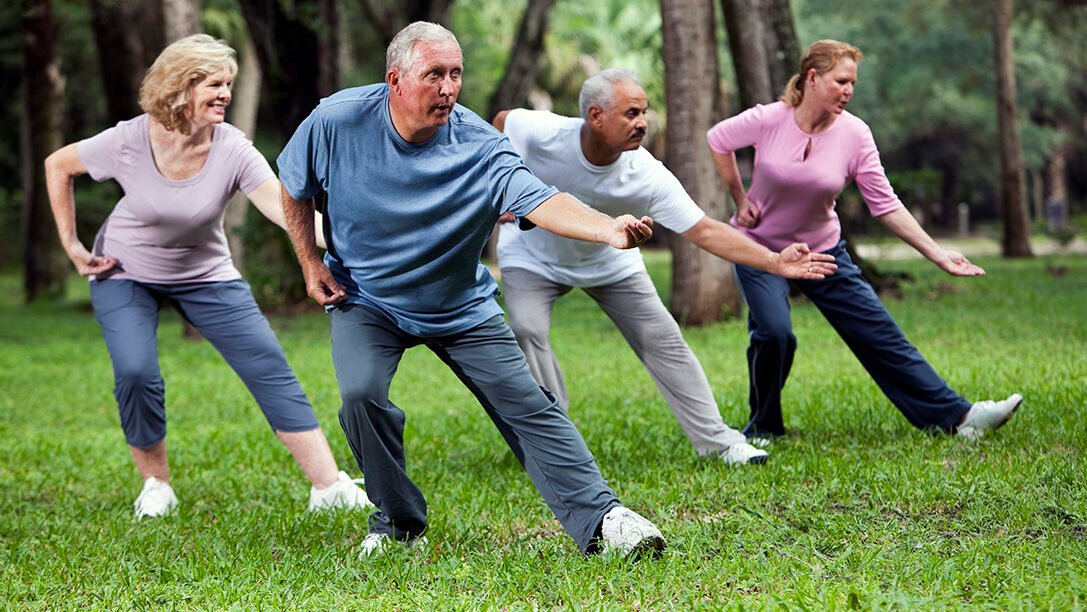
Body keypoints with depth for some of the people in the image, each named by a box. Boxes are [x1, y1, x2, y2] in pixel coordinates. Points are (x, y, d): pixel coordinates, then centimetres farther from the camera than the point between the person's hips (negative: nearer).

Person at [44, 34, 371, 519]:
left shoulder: (232, 150, -22)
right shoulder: (129, 142, -23)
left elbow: (287, 209, -33)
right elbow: (58, 166, -5)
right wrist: (72, 246, -6)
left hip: (205, 275, 1)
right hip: (125, 275, -1)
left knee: (270, 369, -9)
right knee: (135, 373, -22)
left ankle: (329, 487, -6)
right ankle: (156, 484, 3)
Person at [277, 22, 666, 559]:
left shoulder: (479, 146, -23)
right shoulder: (337, 121, -18)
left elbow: (540, 201, -39)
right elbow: (295, 187, 2)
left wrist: (610, 229, -56)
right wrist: (310, 263, -2)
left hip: (461, 307, 0)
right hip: (365, 299, 0)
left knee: (526, 405, -9)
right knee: (362, 393, -23)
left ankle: (600, 519, -6)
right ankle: (398, 523, -1)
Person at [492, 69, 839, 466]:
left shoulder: (648, 176, -31)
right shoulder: (540, 134, -34)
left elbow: (704, 231, -29)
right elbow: (502, 121, -10)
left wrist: (774, 262, -38)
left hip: (608, 261, 2)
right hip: (532, 258, -1)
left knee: (662, 338, -5)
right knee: (527, 330, -25)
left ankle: (718, 441, 3)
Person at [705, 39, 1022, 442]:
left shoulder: (854, 134, -12)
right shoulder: (767, 121, -17)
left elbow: (885, 205, -9)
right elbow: (718, 141, 2)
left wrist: (937, 254, -15)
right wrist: (740, 201, 0)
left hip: (823, 252, 3)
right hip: (760, 248, -2)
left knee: (880, 334, -1)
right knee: (773, 332, -24)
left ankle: (957, 416, 1)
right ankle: (763, 429, -1)